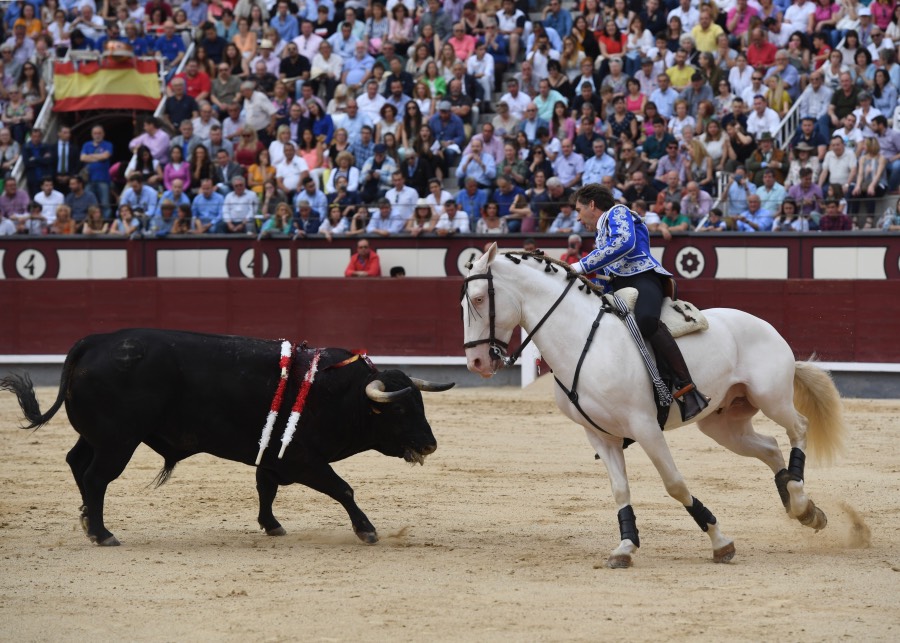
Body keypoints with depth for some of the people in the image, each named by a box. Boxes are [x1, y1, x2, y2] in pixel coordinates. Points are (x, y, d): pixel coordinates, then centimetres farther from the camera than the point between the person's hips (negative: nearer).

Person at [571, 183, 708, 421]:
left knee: (646, 320, -39)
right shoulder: (601, 233, 35)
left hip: (643, 277, -11)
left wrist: (583, 266, -17)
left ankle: (687, 389, -48)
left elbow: (623, 242, -15)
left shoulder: (617, 213, 8)